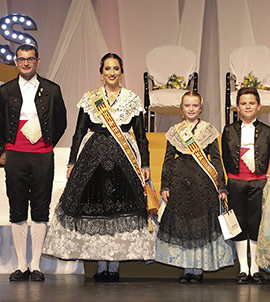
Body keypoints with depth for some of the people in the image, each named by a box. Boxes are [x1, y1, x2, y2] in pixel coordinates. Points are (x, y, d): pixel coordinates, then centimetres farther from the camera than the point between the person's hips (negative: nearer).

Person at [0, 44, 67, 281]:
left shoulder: (52, 90, 5)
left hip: (43, 157, 0)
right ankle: (22, 265, 8)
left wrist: (49, 144, 9)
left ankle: (36, 265, 7)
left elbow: (61, 122, 13)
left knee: (41, 211, 1)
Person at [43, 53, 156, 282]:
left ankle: (114, 266, 3)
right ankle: (101, 265, 5)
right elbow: (79, 132, 9)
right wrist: (72, 163, 3)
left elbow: (141, 136, 10)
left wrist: (145, 165, 3)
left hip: (123, 159, 0)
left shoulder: (133, 99, 8)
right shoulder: (89, 98, 8)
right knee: (95, 209, -3)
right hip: (94, 157, 0)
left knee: (120, 209, -5)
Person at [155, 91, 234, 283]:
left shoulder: (209, 131, 5)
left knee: (202, 223, 0)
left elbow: (216, 159, 5)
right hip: (180, 183, 2)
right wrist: (165, 186, 4)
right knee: (181, 223, 2)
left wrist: (221, 187, 0)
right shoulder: (174, 132, 9)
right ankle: (187, 268, 11)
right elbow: (168, 161, 11)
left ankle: (198, 269, 8)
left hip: (203, 183, -2)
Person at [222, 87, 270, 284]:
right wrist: (232, 177, 3)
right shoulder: (230, 131, 8)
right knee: (239, 225, 4)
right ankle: (243, 269, 10)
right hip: (236, 183, 1)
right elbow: (226, 158, 10)